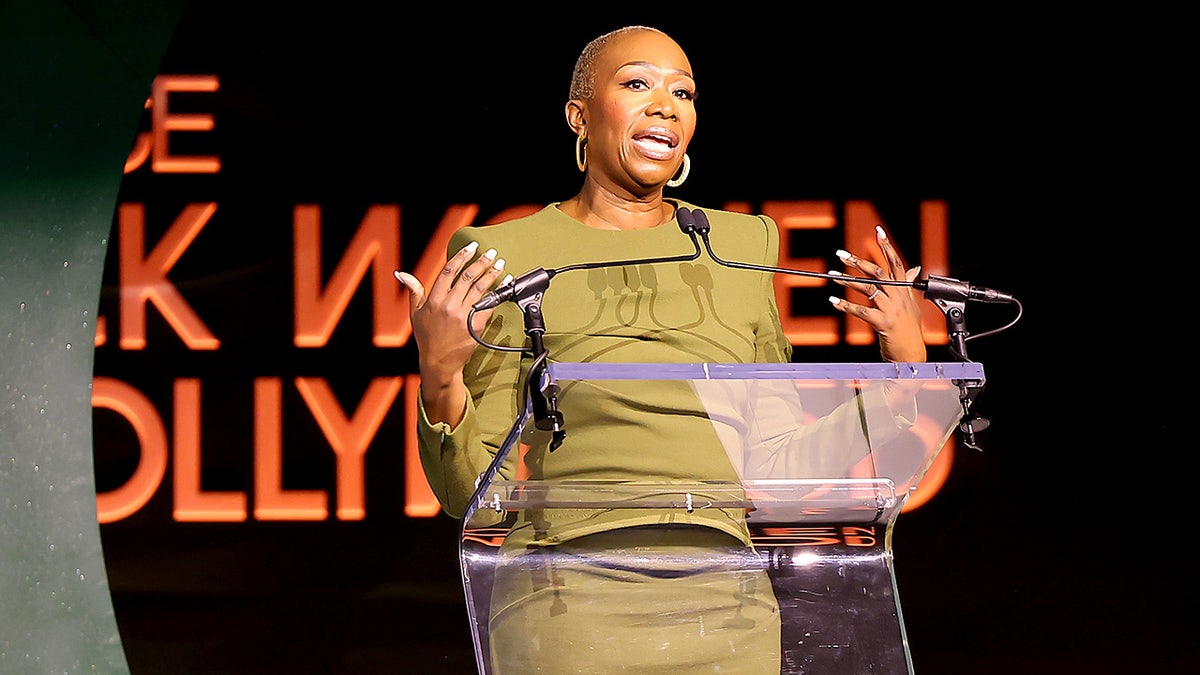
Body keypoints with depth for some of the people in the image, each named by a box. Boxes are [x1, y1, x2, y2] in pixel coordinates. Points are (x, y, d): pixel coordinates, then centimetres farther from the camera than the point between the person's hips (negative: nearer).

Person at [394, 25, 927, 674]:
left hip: (726, 604, 3)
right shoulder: (505, 256, 4)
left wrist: (905, 367, 9)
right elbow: (472, 492, 1)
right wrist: (438, 375, -16)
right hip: (571, 593, -3)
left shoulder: (740, 245, 15)